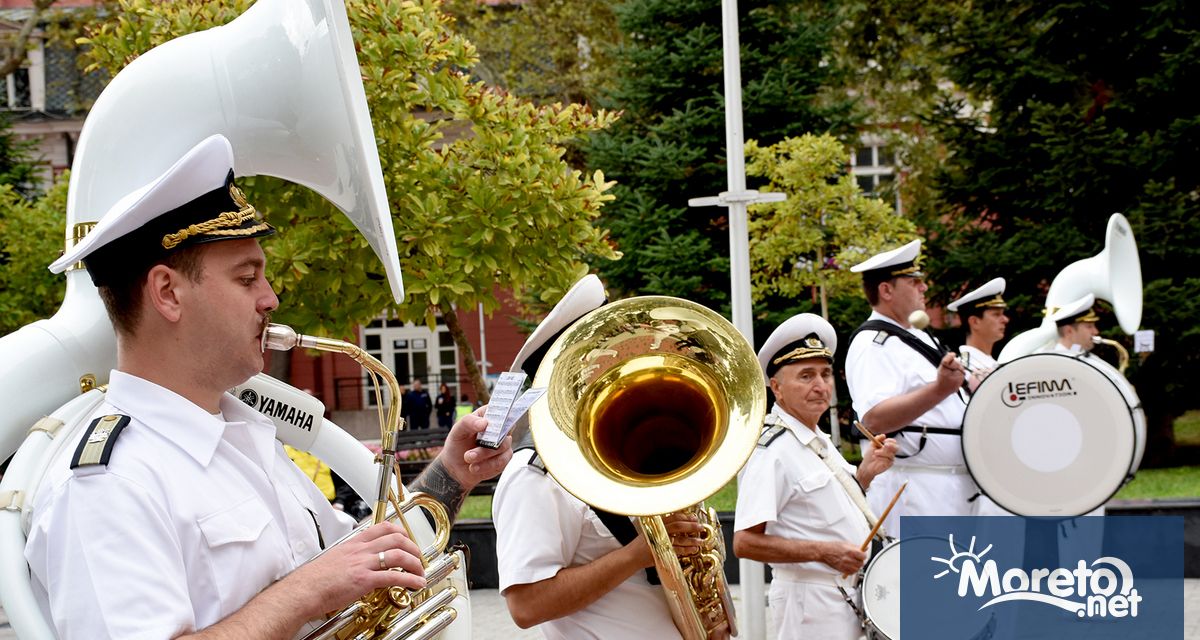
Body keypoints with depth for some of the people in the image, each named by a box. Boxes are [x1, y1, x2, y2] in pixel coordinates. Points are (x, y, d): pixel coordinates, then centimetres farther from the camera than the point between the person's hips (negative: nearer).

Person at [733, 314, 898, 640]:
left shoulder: (819, 441, 12)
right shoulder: (771, 451, -18)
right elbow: (744, 543, -23)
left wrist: (865, 473, 5)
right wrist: (824, 551, -26)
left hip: (851, 597, 9)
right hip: (812, 602, -9)